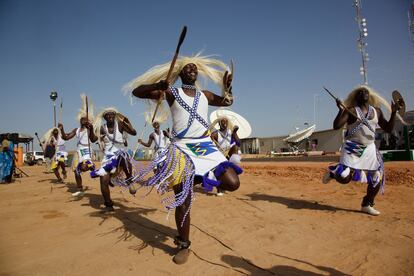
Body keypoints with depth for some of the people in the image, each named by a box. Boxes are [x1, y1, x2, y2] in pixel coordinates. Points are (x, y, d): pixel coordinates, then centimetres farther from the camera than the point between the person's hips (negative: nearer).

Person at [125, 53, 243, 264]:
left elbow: (227, 102, 31)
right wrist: (157, 86, -18)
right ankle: (184, 246, 18)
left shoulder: (204, 95, 15)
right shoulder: (171, 92, 4)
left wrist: (227, 86, 12)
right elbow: (136, 91, 0)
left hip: (206, 146, 4)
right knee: (182, 198, -1)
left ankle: (202, 179, 15)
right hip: (182, 148, -3)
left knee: (232, 183, -14)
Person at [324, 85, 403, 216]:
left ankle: (366, 205, 20)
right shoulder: (351, 111, -4)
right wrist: (341, 111, -23)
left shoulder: (377, 112, 11)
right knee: (344, 178, -16)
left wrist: (394, 113, 2)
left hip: (369, 149, 5)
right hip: (352, 148, -5)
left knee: (377, 178, 1)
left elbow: (388, 129, 12)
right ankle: (333, 172, 21)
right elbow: (336, 126, -13)